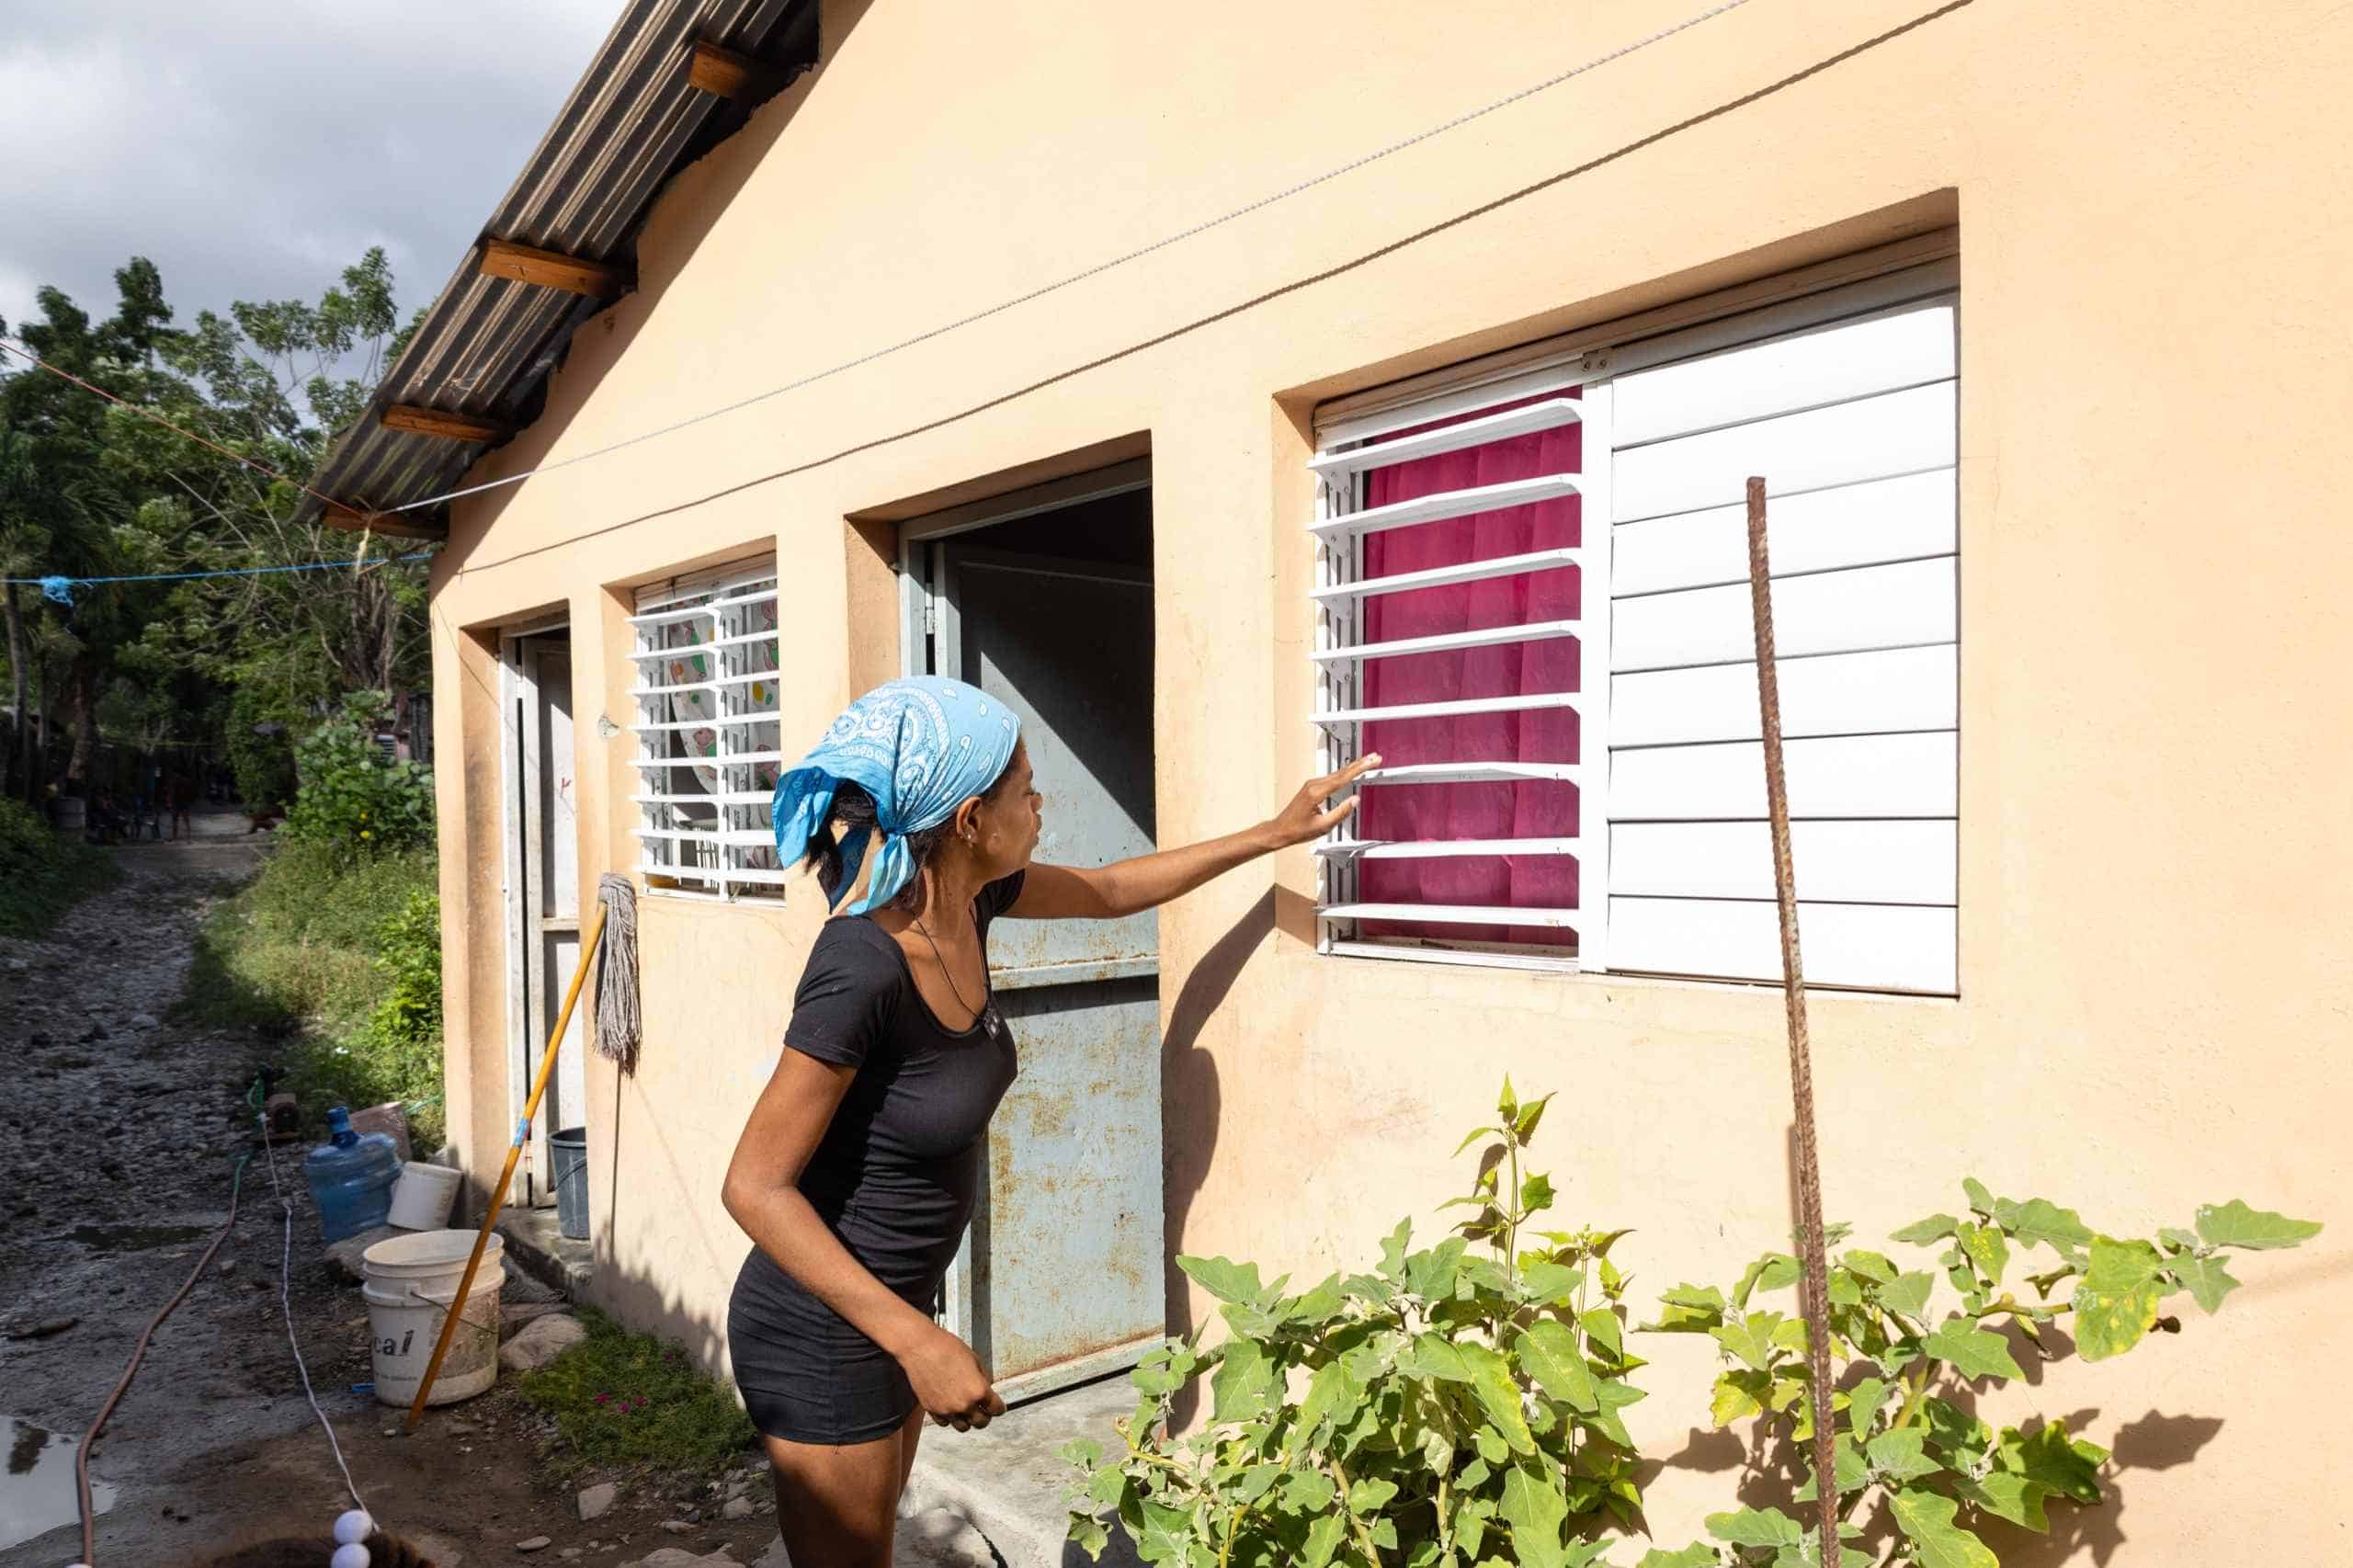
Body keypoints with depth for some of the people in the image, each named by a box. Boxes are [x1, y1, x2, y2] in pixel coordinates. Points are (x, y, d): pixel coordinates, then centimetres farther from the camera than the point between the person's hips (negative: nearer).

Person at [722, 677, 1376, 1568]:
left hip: (893, 1305, 8)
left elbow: (1106, 891, 10)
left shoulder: (966, 898, -8)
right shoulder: (863, 967, -31)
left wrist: (1273, 835, 14)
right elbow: (755, 1186, -25)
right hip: (824, 1335, -8)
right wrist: (916, 1341, -28)